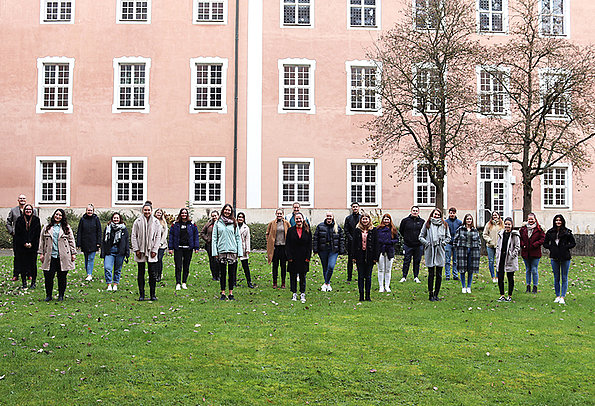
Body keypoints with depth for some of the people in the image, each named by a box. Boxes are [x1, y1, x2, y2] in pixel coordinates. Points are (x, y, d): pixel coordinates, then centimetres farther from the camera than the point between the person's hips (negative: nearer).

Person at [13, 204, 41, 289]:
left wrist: (31, 243, -9)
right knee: (22, 264, 2)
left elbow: (37, 233, 0)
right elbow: (17, 233, 1)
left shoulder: (36, 220, 5)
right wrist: (24, 243, -8)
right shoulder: (20, 220, 6)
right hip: (21, 246, 1)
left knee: (33, 264, 0)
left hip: (33, 246, -1)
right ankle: (24, 282, 9)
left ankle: (33, 282, 8)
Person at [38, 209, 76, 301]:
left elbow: (71, 241, 9)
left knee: (62, 277, 3)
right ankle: (48, 295, 11)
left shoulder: (67, 228, 8)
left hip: (63, 257, -1)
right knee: (48, 276, -2)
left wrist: (73, 253, 4)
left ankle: (61, 295, 15)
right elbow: (42, 241, 13)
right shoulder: (47, 228, 11)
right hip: (50, 256, 1)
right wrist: (41, 253, 8)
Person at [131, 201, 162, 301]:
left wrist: (155, 250, -3)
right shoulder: (137, 222, 2)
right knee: (141, 273, 5)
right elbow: (133, 236, 3)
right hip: (140, 251, 0)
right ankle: (141, 294, 12)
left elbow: (158, 237, 4)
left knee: (153, 274, -1)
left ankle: (152, 294, 8)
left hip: (151, 252, 0)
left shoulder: (156, 222, 4)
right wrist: (136, 249, -4)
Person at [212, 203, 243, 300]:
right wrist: (215, 252, -3)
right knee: (222, 273, 4)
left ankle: (231, 293, 11)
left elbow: (238, 238, 7)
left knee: (232, 273, 3)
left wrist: (239, 252, 0)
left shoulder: (234, 223, 7)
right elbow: (214, 238, 5)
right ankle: (223, 293, 11)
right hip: (221, 251, 0)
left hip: (233, 251, 0)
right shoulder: (218, 223, 6)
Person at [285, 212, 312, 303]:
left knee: (302, 277, 5)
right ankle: (294, 294, 14)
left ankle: (302, 294, 13)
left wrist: (308, 257, -3)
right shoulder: (290, 230, 2)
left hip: (303, 258, 0)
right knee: (293, 276, 5)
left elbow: (309, 245, 4)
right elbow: (287, 245, 0)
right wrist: (289, 257, -8)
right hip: (293, 258, 0)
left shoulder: (307, 231, 4)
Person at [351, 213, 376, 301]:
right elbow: (353, 243, 4)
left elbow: (375, 244, 2)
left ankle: (367, 295, 10)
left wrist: (375, 257, -3)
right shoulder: (357, 230, 5)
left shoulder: (373, 230, 3)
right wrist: (353, 256, -2)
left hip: (369, 256, 0)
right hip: (360, 256, 1)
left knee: (368, 276, 4)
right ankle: (361, 295, 8)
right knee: (361, 276, 4)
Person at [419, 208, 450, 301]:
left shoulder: (444, 225, 10)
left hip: (440, 251, 2)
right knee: (431, 274, -1)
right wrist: (426, 243, -6)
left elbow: (448, 237, 17)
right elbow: (421, 236, 9)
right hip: (430, 251, -2)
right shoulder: (427, 224, 6)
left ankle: (436, 294, 11)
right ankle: (431, 294, 5)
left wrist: (443, 243, 0)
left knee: (439, 274, 3)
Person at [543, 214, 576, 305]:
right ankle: (557, 296, 18)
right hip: (554, 257, 2)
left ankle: (563, 297, 7)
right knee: (556, 278, 9)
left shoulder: (567, 232, -2)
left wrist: (566, 247, -11)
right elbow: (545, 243, 13)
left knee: (564, 278, 2)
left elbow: (573, 243, 3)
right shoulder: (550, 232, 5)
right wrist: (551, 248, -3)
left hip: (565, 257, -2)